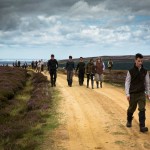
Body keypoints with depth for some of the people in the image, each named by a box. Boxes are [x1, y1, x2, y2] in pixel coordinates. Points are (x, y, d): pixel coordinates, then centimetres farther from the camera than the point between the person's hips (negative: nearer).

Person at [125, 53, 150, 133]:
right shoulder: (131, 71, -6)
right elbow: (127, 83, -4)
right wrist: (127, 94, -9)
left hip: (142, 94, 1)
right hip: (133, 94, -1)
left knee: (142, 109, -8)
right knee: (131, 109, 12)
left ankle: (142, 126, -6)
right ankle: (129, 121, 39)